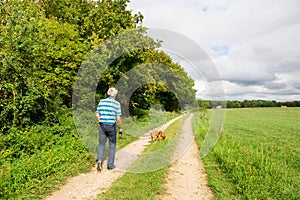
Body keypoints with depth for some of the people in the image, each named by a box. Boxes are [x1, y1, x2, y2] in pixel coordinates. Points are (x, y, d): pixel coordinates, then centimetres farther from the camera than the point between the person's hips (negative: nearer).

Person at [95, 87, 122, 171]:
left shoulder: (101, 101, 2)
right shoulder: (117, 104, -7)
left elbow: (97, 115, 2)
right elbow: (118, 118, -9)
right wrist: (120, 128, 2)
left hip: (102, 125, 2)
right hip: (111, 126, -2)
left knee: (101, 143, 17)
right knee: (112, 145, 12)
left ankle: (100, 159, -4)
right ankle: (110, 165, 18)